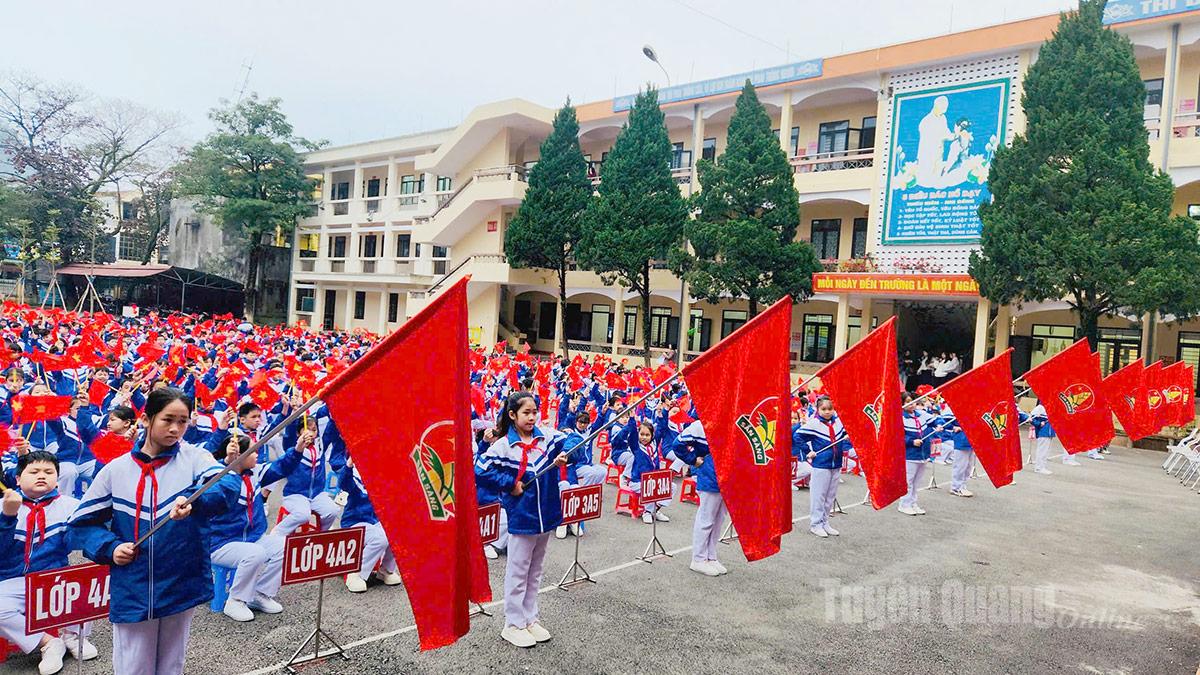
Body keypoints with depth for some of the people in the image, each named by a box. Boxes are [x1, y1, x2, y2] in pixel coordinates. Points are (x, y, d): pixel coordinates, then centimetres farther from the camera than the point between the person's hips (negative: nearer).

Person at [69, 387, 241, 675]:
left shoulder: (194, 457, -4)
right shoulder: (115, 470, 1)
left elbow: (230, 485, -23)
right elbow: (82, 523, 9)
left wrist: (195, 501, -42)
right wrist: (110, 547, -8)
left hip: (183, 584, 0)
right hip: (132, 589, 1)